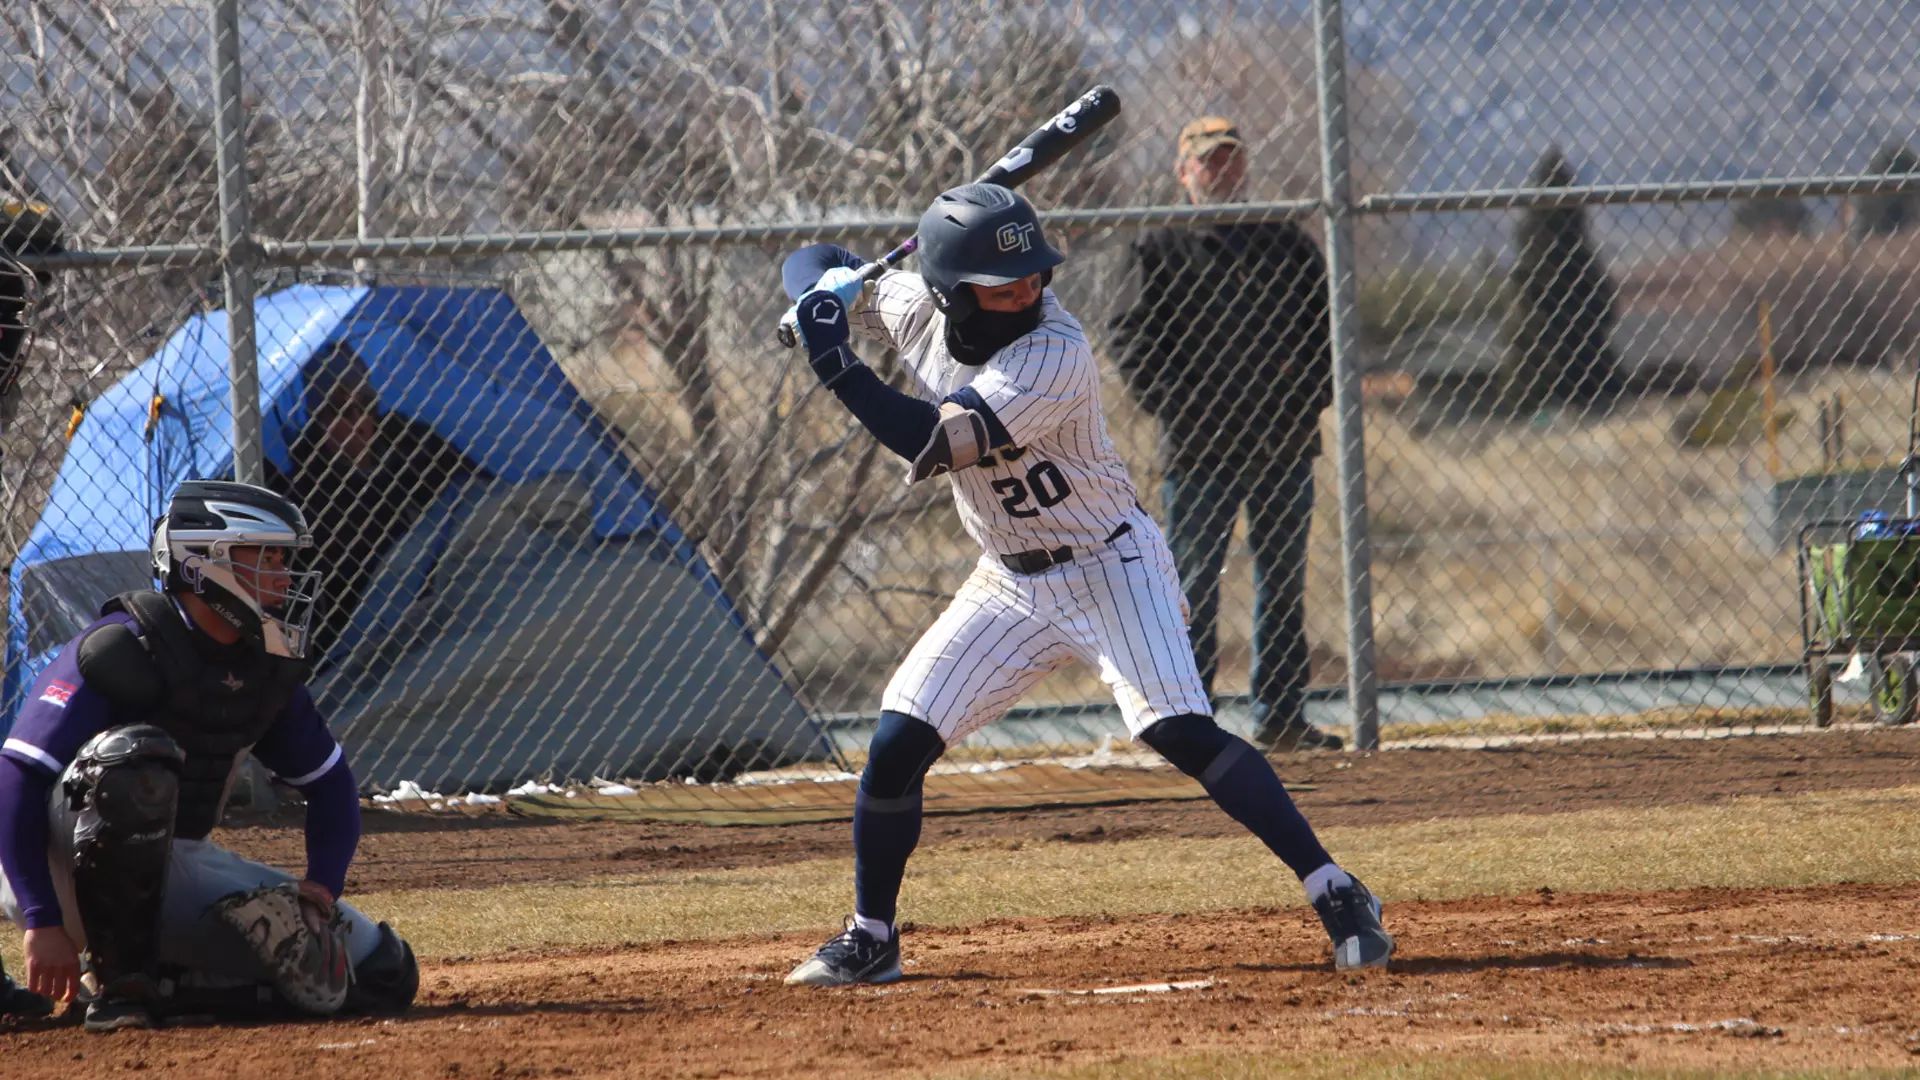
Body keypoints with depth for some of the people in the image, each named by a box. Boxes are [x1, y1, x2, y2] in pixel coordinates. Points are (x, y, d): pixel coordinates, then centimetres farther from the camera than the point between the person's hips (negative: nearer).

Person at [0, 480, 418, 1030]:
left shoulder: (267, 667, 4)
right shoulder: (123, 649, -19)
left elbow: (329, 783, 15)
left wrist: (323, 886, -4)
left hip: (176, 872, 7)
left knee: (383, 974, -3)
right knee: (138, 759, -40)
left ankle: (163, 985, 4)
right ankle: (117, 984, -26)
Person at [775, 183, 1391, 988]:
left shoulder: (1054, 354, -28)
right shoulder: (917, 311, -7)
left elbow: (932, 445, -34)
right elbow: (812, 265, 10)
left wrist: (837, 368, -34)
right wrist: (828, 293, -14)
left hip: (1109, 566, -6)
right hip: (1010, 583, 6)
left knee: (1180, 732, -23)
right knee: (897, 745, -2)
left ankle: (1339, 898, -19)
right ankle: (870, 939, 17)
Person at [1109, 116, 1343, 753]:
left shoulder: (1288, 244, 16)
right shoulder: (1162, 249, 4)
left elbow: (1326, 321, 18)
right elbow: (1133, 341, -2)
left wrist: (1311, 391, 1)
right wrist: (1177, 406, -14)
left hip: (1285, 439, 4)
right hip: (1202, 448, -4)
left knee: (1285, 581, 7)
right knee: (1193, 584, -6)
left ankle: (1280, 717, 12)